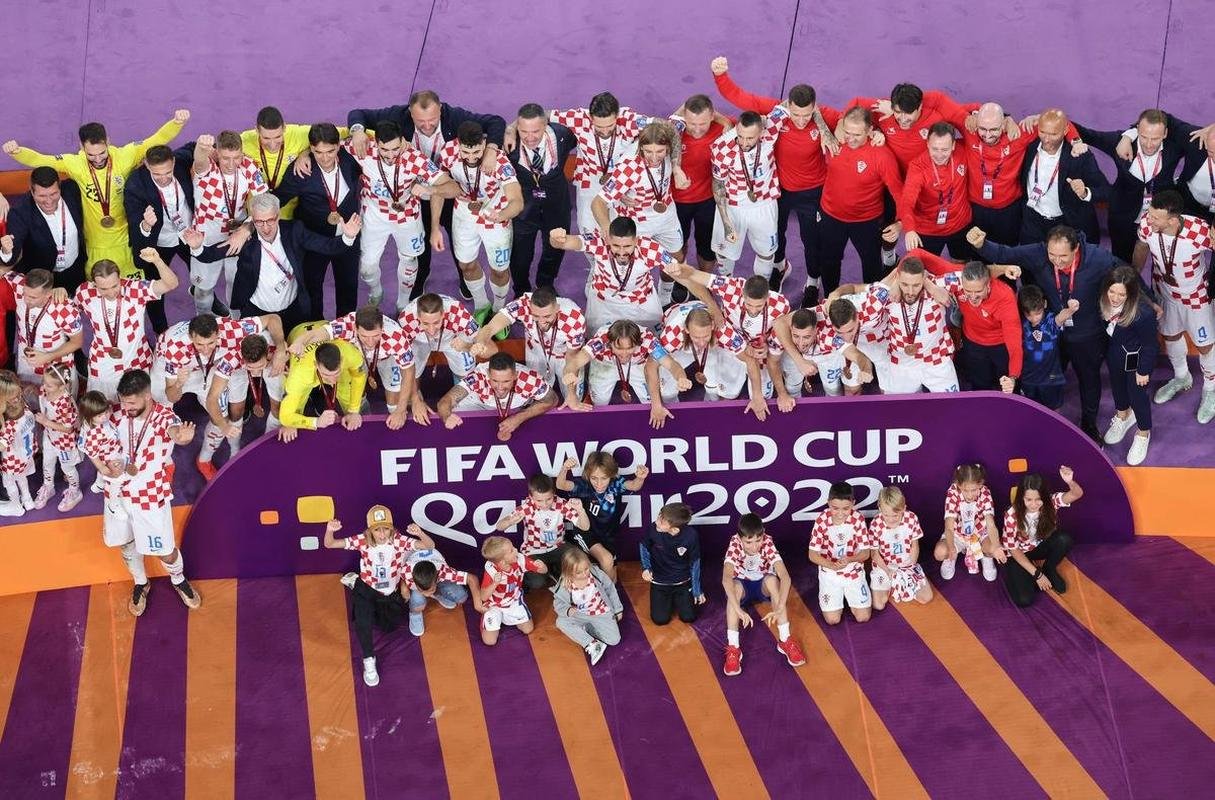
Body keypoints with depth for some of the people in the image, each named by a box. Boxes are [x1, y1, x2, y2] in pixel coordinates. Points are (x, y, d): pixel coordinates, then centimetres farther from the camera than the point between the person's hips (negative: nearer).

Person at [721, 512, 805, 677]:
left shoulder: (767, 543, -27)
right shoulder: (735, 544, -29)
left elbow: (786, 577, -37)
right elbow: (726, 579, -44)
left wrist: (779, 608, -51)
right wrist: (739, 610, -56)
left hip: (763, 585, 1)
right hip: (742, 585, 0)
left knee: (772, 579, -34)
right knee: (735, 587, -35)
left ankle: (785, 640, -26)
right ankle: (733, 647, -35)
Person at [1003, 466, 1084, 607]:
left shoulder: (1050, 502, -23)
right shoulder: (1012, 515, -28)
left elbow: (1077, 494, -37)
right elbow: (1014, 549, -19)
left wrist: (1070, 482, -61)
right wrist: (1037, 574, -21)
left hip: (1041, 547, 3)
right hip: (1018, 555, -3)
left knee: (1065, 539, -31)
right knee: (1024, 600, -24)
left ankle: (1049, 570, 0)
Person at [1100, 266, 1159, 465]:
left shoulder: (1143, 313, -39)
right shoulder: (1105, 304, -25)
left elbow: (1149, 344, -23)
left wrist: (1144, 370, -12)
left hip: (1134, 359, -5)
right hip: (1113, 353, 5)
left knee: (1136, 394, 15)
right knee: (1117, 386, 29)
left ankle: (1143, 434, 42)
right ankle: (1123, 415, 61)